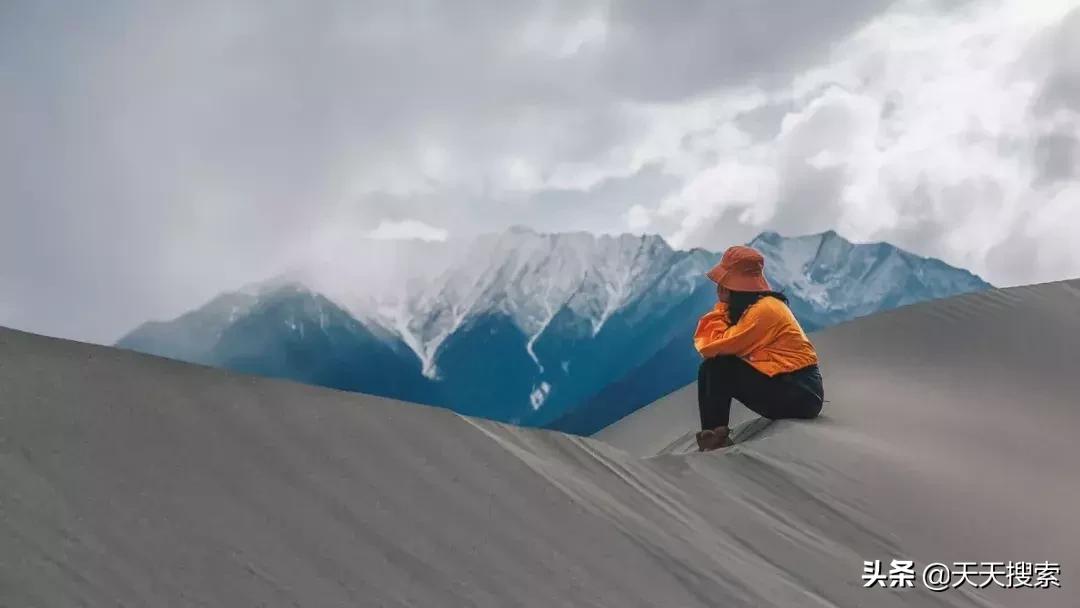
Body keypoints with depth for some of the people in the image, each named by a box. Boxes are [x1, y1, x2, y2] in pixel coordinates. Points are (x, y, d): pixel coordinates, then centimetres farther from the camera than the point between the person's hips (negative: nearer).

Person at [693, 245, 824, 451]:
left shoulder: (764, 309, -18)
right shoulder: (745, 307, 12)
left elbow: (717, 346, -19)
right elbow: (709, 345, 6)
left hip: (801, 394, -9)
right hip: (784, 385, 9)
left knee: (719, 367, -16)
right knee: (708, 370, 5)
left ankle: (716, 433, -8)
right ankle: (711, 433, 3)